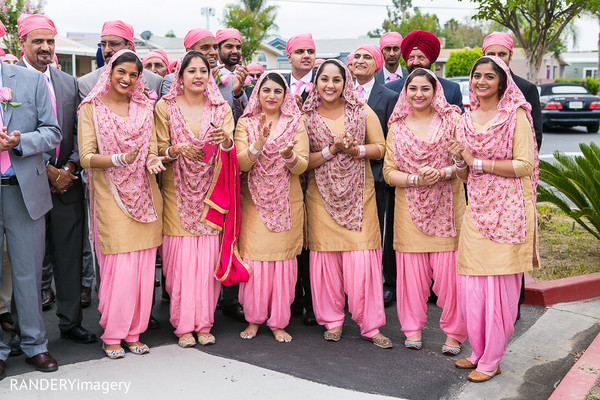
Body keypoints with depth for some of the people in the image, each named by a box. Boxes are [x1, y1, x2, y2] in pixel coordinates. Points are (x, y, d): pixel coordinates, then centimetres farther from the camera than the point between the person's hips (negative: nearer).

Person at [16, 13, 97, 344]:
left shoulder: (69, 83, 13)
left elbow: (78, 131, 12)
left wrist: (69, 168, -2)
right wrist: (49, 172, -11)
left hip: (67, 183, 4)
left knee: (69, 256, 9)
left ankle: (70, 322, 20)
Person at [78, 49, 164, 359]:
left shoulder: (144, 108, 12)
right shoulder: (91, 108, 0)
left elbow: (151, 148, 13)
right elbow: (86, 158, -7)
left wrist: (151, 160, -11)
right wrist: (119, 159, -23)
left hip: (144, 195, 4)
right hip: (110, 197, -4)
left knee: (143, 266, 4)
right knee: (118, 266, -6)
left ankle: (133, 332, 15)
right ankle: (112, 335, 8)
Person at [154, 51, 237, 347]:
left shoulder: (221, 108, 7)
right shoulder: (165, 107, 3)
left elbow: (231, 151, 0)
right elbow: (160, 149, 2)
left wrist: (225, 140, -23)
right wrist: (177, 149, -20)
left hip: (211, 190, 2)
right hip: (178, 190, -1)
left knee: (208, 255, -1)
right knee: (181, 254, -4)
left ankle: (203, 323, 11)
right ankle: (183, 325, 7)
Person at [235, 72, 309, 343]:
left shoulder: (295, 124, 5)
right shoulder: (246, 123, 4)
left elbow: (302, 166, -4)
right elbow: (241, 163, -8)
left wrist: (289, 156, -26)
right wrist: (259, 143, -25)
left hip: (287, 201, 1)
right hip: (254, 200, 0)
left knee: (283, 259, 1)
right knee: (254, 258, -3)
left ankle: (279, 322, 12)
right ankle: (253, 318, 12)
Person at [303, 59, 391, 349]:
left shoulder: (362, 111, 3)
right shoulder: (307, 117, 2)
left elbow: (381, 148, 5)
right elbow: (301, 162, -2)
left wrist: (356, 149, -13)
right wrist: (332, 150, -15)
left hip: (359, 195, 0)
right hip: (322, 197, 1)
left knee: (362, 259, -6)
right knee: (326, 257, 2)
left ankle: (370, 324, 4)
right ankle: (332, 321, 16)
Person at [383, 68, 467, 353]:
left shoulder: (451, 120, 3)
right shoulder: (397, 126, 9)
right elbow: (389, 172, 4)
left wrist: (441, 173, -18)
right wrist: (415, 179, -13)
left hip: (446, 207, -2)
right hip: (410, 209, 2)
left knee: (448, 270, -4)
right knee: (411, 269, 4)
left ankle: (454, 332, 10)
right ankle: (413, 328, 20)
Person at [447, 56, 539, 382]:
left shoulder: (516, 116, -3)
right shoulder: (466, 120, 13)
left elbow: (524, 165, -12)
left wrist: (477, 161, -12)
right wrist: (460, 162, -5)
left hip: (506, 211, -5)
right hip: (476, 209, 5)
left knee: (500, 284, -1)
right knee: (470, 285, 4)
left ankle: (492, 359, 11)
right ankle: (479, 351, 21)